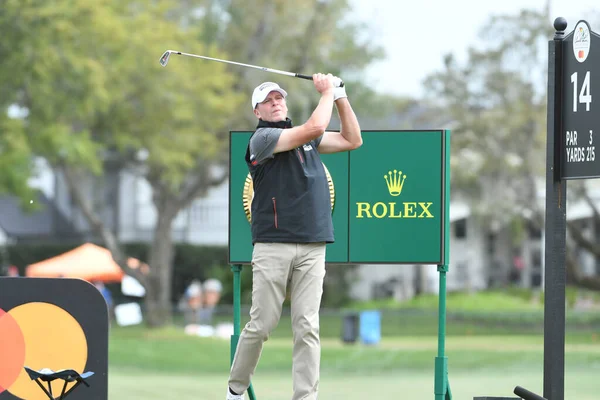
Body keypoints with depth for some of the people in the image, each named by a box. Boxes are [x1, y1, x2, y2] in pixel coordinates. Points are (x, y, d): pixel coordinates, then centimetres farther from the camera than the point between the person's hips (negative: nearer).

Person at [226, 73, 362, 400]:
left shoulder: (306, 138, 19)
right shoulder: (262, 138, -3)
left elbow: (352, 140, 21)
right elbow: (315, 128, -14)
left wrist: (341, 97, 14)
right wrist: (326, 92, 0)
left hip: (312, 247, 5)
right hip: (273, 246, -5)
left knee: (307, 328, -3)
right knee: (261, 324, -3)